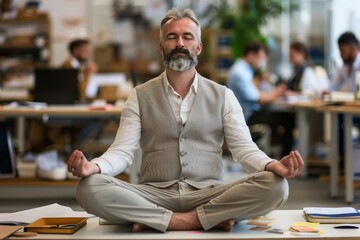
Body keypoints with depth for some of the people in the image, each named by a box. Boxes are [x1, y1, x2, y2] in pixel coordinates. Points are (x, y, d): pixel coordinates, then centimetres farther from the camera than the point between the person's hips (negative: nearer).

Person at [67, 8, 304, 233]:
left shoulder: (222, 96, 10)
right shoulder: (140, 96, 9)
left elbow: (244, 147, 1)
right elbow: (122, 151, 0)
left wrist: (274, 165, -22)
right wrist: (93, 167, -24)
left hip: (209, 196, 0)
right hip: (154, 196, 0)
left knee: (274, 186, -27)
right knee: (90, 188, -30)